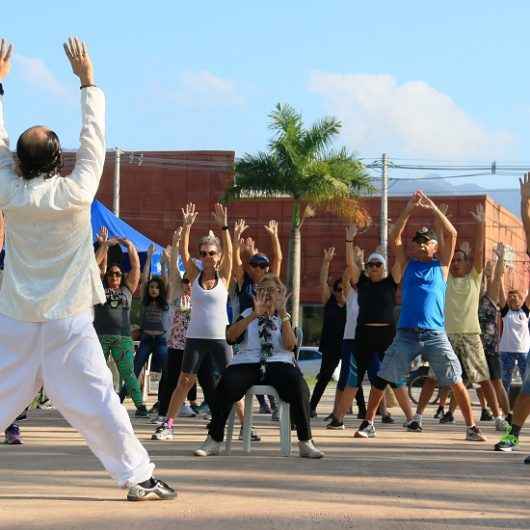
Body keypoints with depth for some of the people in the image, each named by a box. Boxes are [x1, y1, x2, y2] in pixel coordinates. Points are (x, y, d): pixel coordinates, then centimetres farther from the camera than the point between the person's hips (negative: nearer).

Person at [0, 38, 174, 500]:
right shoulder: (75, 194, -11)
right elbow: (94, 140, -1)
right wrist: (87, 81, 8)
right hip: (67, 323, -2)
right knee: (95, 401, 0)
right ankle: (138, 477, 3)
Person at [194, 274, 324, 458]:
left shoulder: (285, 318, 18)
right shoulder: (248, 314, 19)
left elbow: (290, 345, -2)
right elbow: (230, 336, -1)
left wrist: (282, 314, -10)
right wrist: (255, 314, -10)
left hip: (278, 364, 0)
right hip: (247, 364, 0)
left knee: (298, 386, -32)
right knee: (227, 384, -31)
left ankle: (305, 443, -26)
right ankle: (213, 441, -22)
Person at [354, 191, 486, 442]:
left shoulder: (441, 265, 11)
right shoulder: (407, 265, 13)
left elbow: (451, 235, 0)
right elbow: (393, 237, 3)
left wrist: (434, 209, -5)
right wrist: (408, 211, -4)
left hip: (435, 335, -1)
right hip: (406, 333, 1)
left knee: (456, 381, -5)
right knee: (382, 378, 1)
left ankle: (471, 427, 2)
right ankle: (368, 422, 13)